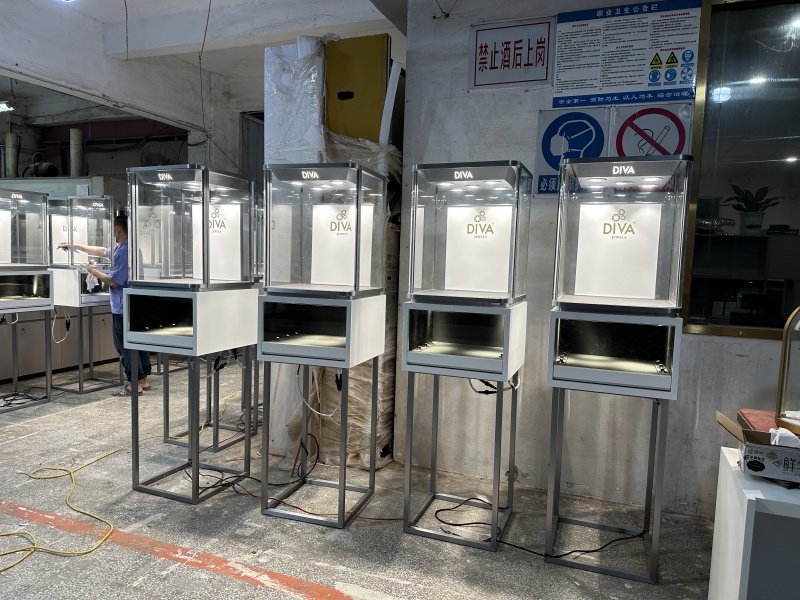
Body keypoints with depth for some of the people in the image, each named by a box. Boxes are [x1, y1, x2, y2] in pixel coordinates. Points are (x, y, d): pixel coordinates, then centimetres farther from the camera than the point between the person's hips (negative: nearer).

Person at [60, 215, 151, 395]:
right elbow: (101, 251, 27)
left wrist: (94, 272, -3)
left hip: (123, 307, -10)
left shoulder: (124, 251, -19)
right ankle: (143, 379, 18)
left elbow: (114, 281, -19)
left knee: (124, 346, -3)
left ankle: (135, 384, 1)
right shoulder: (120, 248, 13)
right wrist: (75, 246, 34)